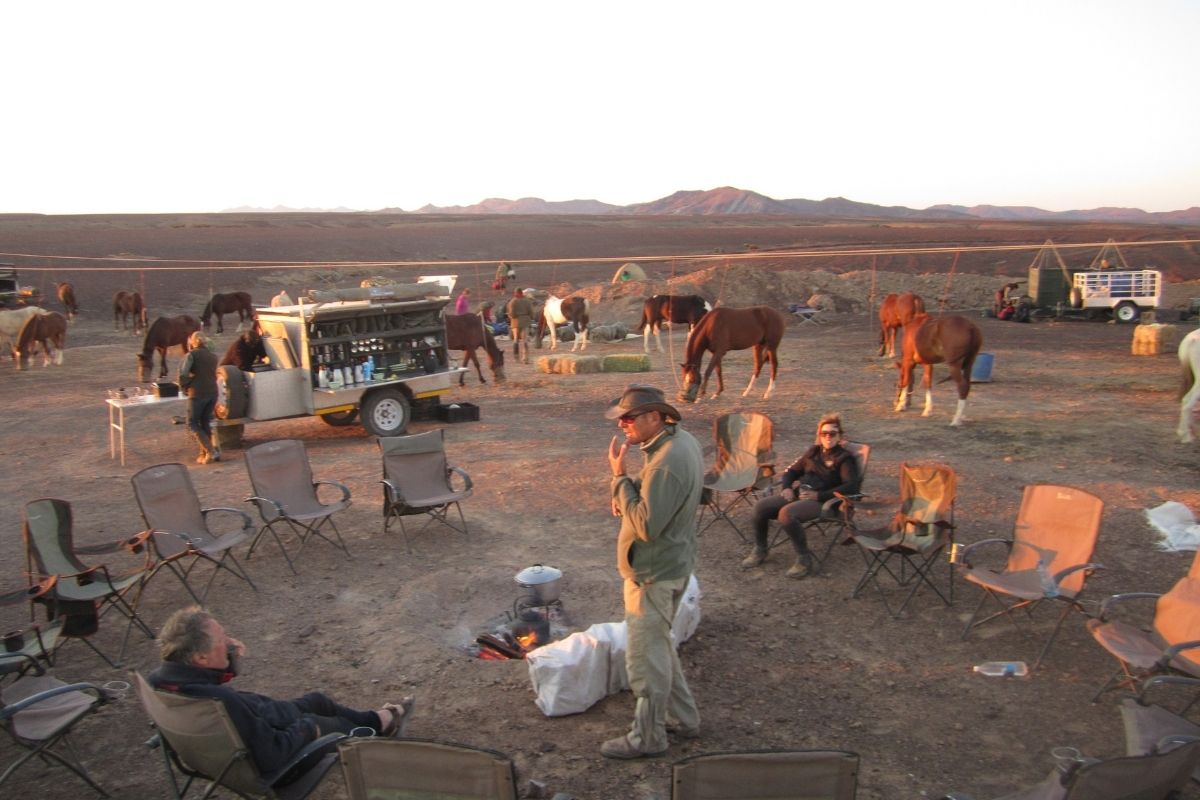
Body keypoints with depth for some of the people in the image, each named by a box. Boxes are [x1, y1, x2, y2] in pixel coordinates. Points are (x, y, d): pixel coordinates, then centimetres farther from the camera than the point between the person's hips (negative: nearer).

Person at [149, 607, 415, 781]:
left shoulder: (162, 677, -19)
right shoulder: (221, 702, -45)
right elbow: (272, 755, -35)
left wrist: (229, 658, -12)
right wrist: (305, 728, -16)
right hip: (265, 762, -7)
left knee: (317, 700, 27)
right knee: (340, 728, 20)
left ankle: (377, 720, 49)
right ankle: (383, 723, 50)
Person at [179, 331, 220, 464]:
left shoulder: (192, 354, -5)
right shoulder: (213, 356, 13)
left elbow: (183, 372, -16)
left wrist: (184, 386, -3)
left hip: (197, 394, -6)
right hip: (212, 393, 6)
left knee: (193, 424, 4)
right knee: (205, 423, 16)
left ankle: (211, 451, -8)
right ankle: (205, 453, 15)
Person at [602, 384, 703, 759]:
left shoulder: (666, 463, -29)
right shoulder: (683, 440, 3)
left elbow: (646, 525, -30)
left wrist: (620, 476, -25)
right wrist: (628, 494, -1)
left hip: (653, 574, -10)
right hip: (671, 564, 10)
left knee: (644, 656, 6)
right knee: (658, 645, 24)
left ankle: (648, 737, 22)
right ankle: (682, 717, 38)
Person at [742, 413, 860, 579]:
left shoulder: (845, 458, 2)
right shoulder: (813, 451, 20)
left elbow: (851, 486, -12)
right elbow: (792, 471, 24)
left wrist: (819, 495, -19)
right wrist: (786, 488, 1)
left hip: (822, 501, -6)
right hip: (798, 493, 6)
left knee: (786, 513, -36)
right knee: (760, 506, -17)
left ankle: (804, 559, -19)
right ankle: (759, 551, 3)